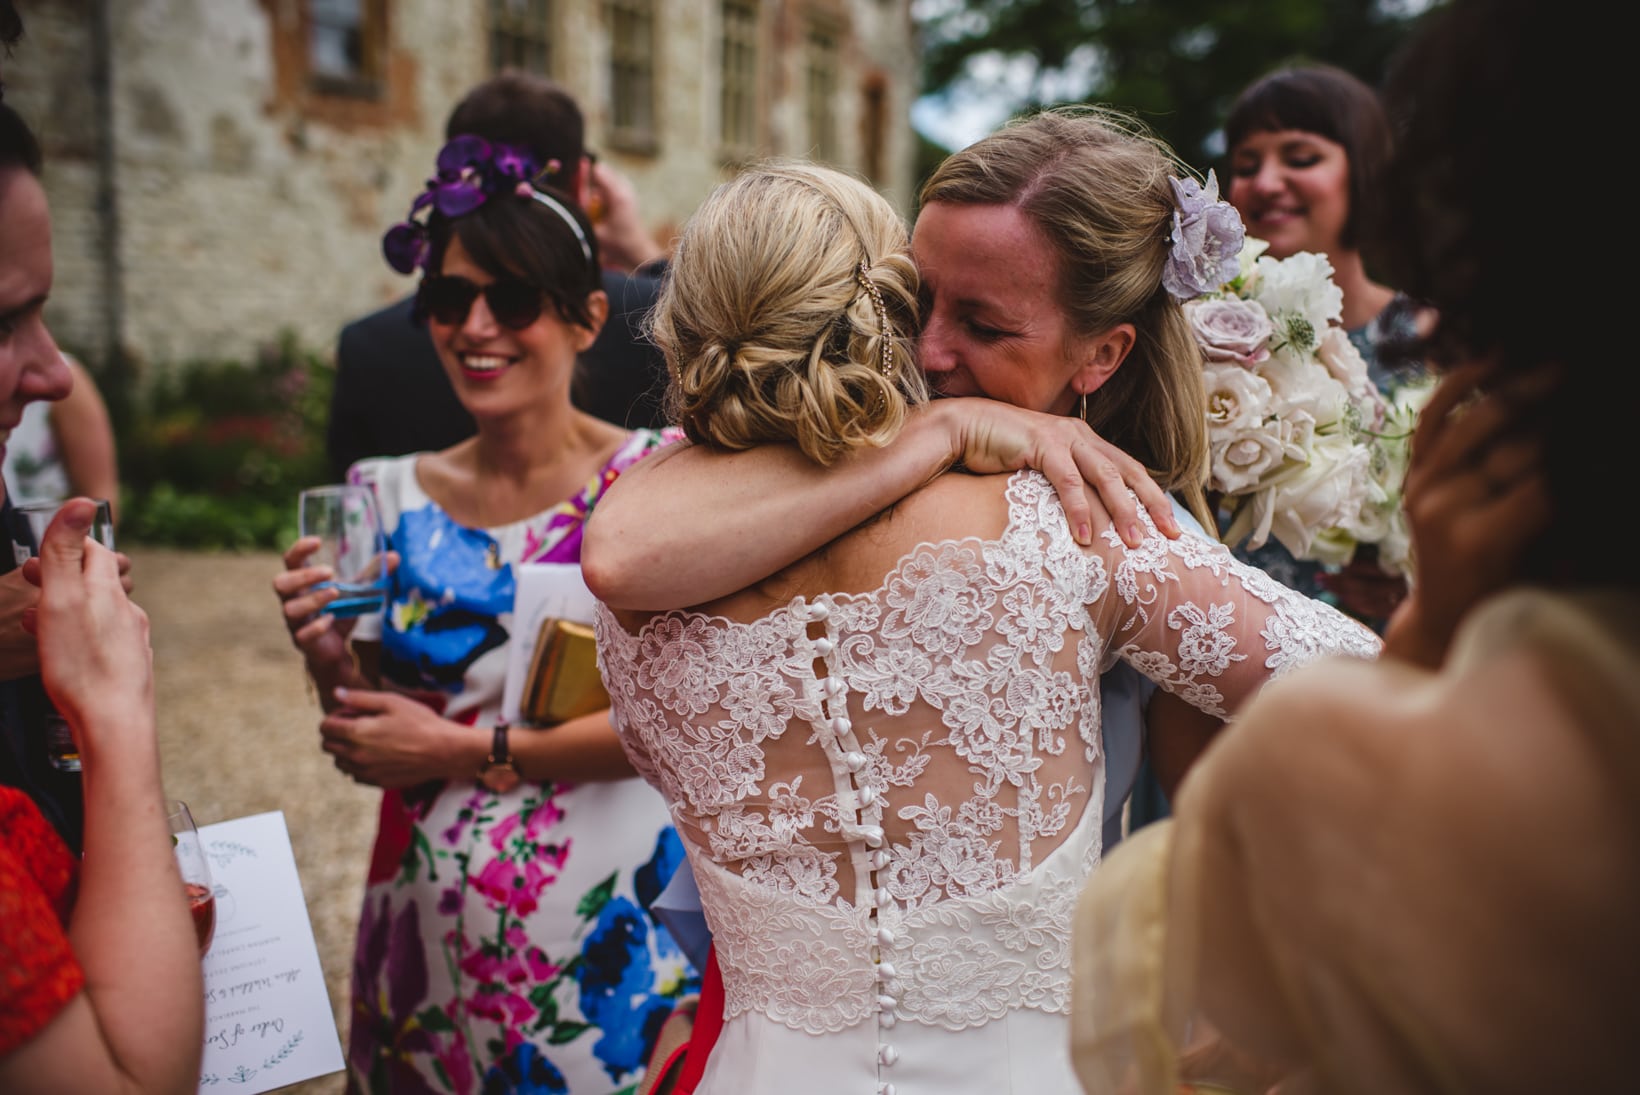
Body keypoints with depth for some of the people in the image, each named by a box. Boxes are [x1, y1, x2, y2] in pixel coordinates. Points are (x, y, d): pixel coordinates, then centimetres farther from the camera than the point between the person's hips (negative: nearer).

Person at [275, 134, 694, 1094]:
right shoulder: (391, 497, 0)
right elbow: (364, 750, 6)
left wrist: (466, 750, -14)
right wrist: (329, 657, -14)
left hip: (613, 921, -3)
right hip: (435, 927, 3)